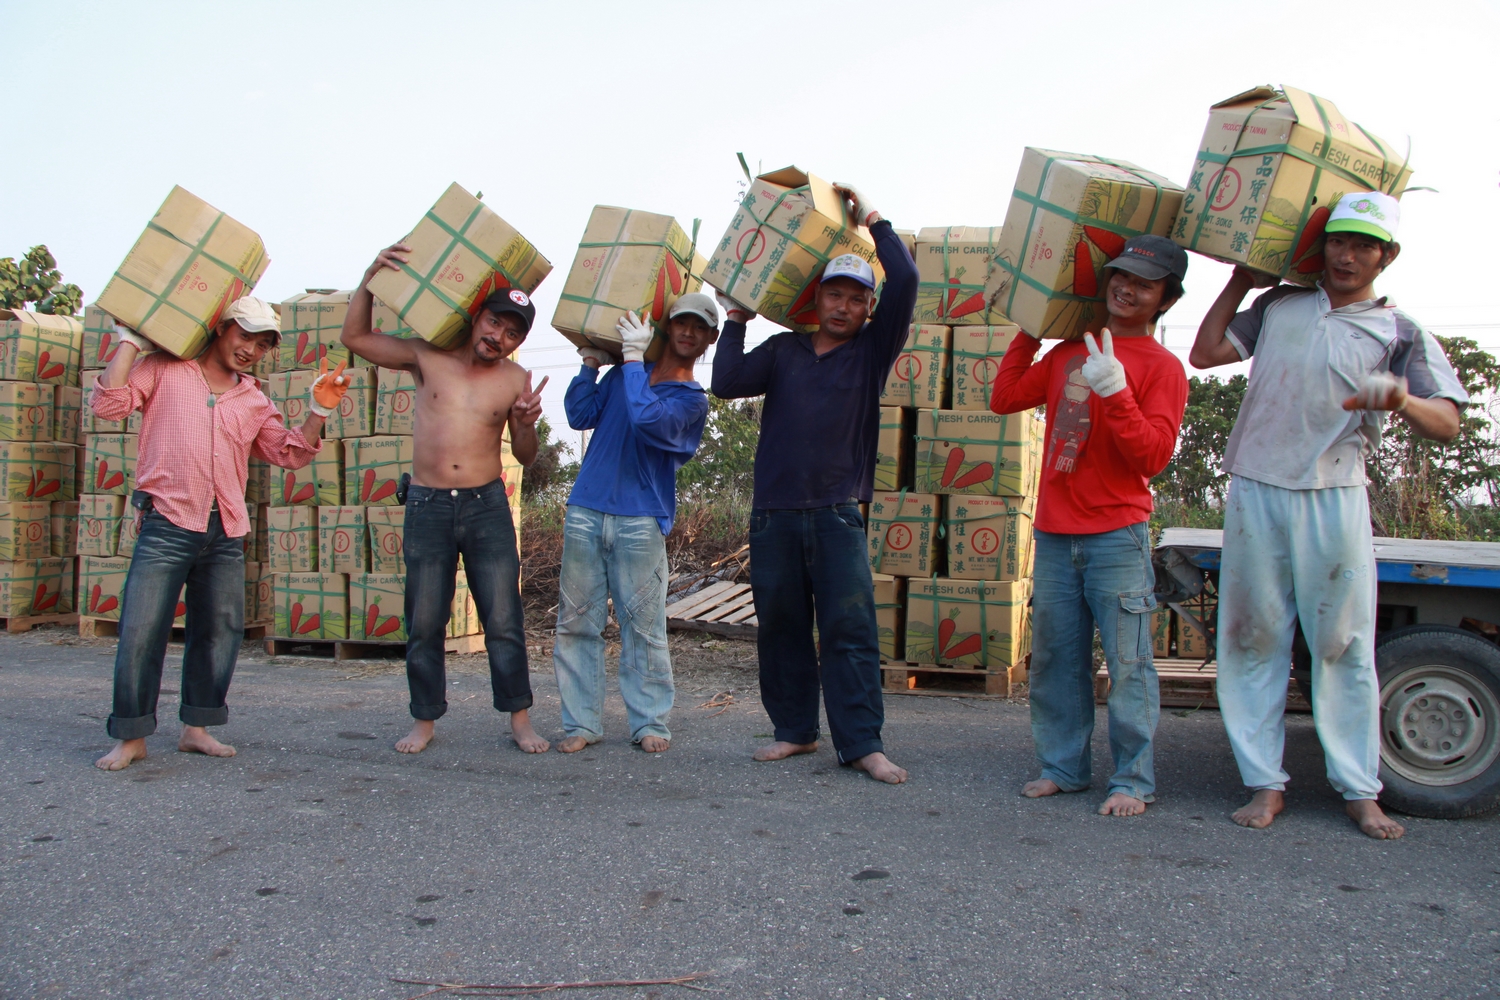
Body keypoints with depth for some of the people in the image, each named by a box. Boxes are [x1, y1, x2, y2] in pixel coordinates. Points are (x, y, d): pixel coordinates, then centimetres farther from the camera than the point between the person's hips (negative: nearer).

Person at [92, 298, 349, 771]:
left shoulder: (255, 402, 19)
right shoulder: (165, 370, 6)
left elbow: (290, 453, 15)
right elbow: (108, 403, -5)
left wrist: (318, 412, 1)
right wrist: (131, 341, -3)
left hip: (226, 535, 5)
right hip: (167, 525, -5)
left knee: (219, 632, 8)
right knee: (141, 631, -6)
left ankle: (196, 727, 20)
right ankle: (131, 736, 6)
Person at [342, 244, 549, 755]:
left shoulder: (516, 380, 3)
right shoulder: (428, 357, 3)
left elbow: (525, 457, 6)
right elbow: (355, 337, 5)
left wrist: (526, 425, -15)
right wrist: (371, 277, -5)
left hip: (487, 506, 0)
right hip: (427, 505, 1)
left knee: (504, 620, -1)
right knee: (424, 622, 6)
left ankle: (520, 718, 10)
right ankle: (424, 720, 19)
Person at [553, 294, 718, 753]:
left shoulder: (692, 399, 2)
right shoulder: (624, 371, 16)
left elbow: (648, 419, -18)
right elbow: (580, 415, 11)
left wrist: (633, 359, -11)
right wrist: (591, 365, 2)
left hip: (640, 522, -3)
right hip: (586, 512, 4)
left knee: (644, 625, -3)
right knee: (576, 621, 3)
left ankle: (650, 723, 8)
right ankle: (581, 723, 10)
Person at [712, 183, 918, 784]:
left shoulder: (872, 352, 8)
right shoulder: (783, 350, 14)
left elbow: (905, 281, -2)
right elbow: (727, 384, 1)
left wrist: (870, 218, 4)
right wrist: (736, 320, 7)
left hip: (837, 515, -2)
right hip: (773, 515, 2)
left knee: (850, 631, -6)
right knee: (781, 628, 8)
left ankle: (862, 744, -2)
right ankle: (794, 730, 20)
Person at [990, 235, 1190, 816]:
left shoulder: (1162, 367, -2)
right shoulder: (1069, 352, 15)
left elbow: (1153, 455, -12)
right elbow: (1005, 399, 18)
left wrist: (1115, 392, -22)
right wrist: (1029, 333, 20)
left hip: (1117, 537, -5)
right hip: (1054, 534, 5)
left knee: (1127, 663, -3)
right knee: (1055, 658, 10)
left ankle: (1133, 782, 7)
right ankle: (1062, 767, 21)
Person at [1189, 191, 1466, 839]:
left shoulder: (1398, 333, 7)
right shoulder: (1279, 306, 15)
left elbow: (1447, 422, -3)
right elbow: (1205, 353, 15)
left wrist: (1400, 401, -25)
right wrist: (1239, 283, 17)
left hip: (1334, 500, -2)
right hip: (1254, 492, 2)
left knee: (1344, 645, 0)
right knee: (1252, 638, 2)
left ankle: (1360, 791, 11)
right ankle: (1265, 782, 10)